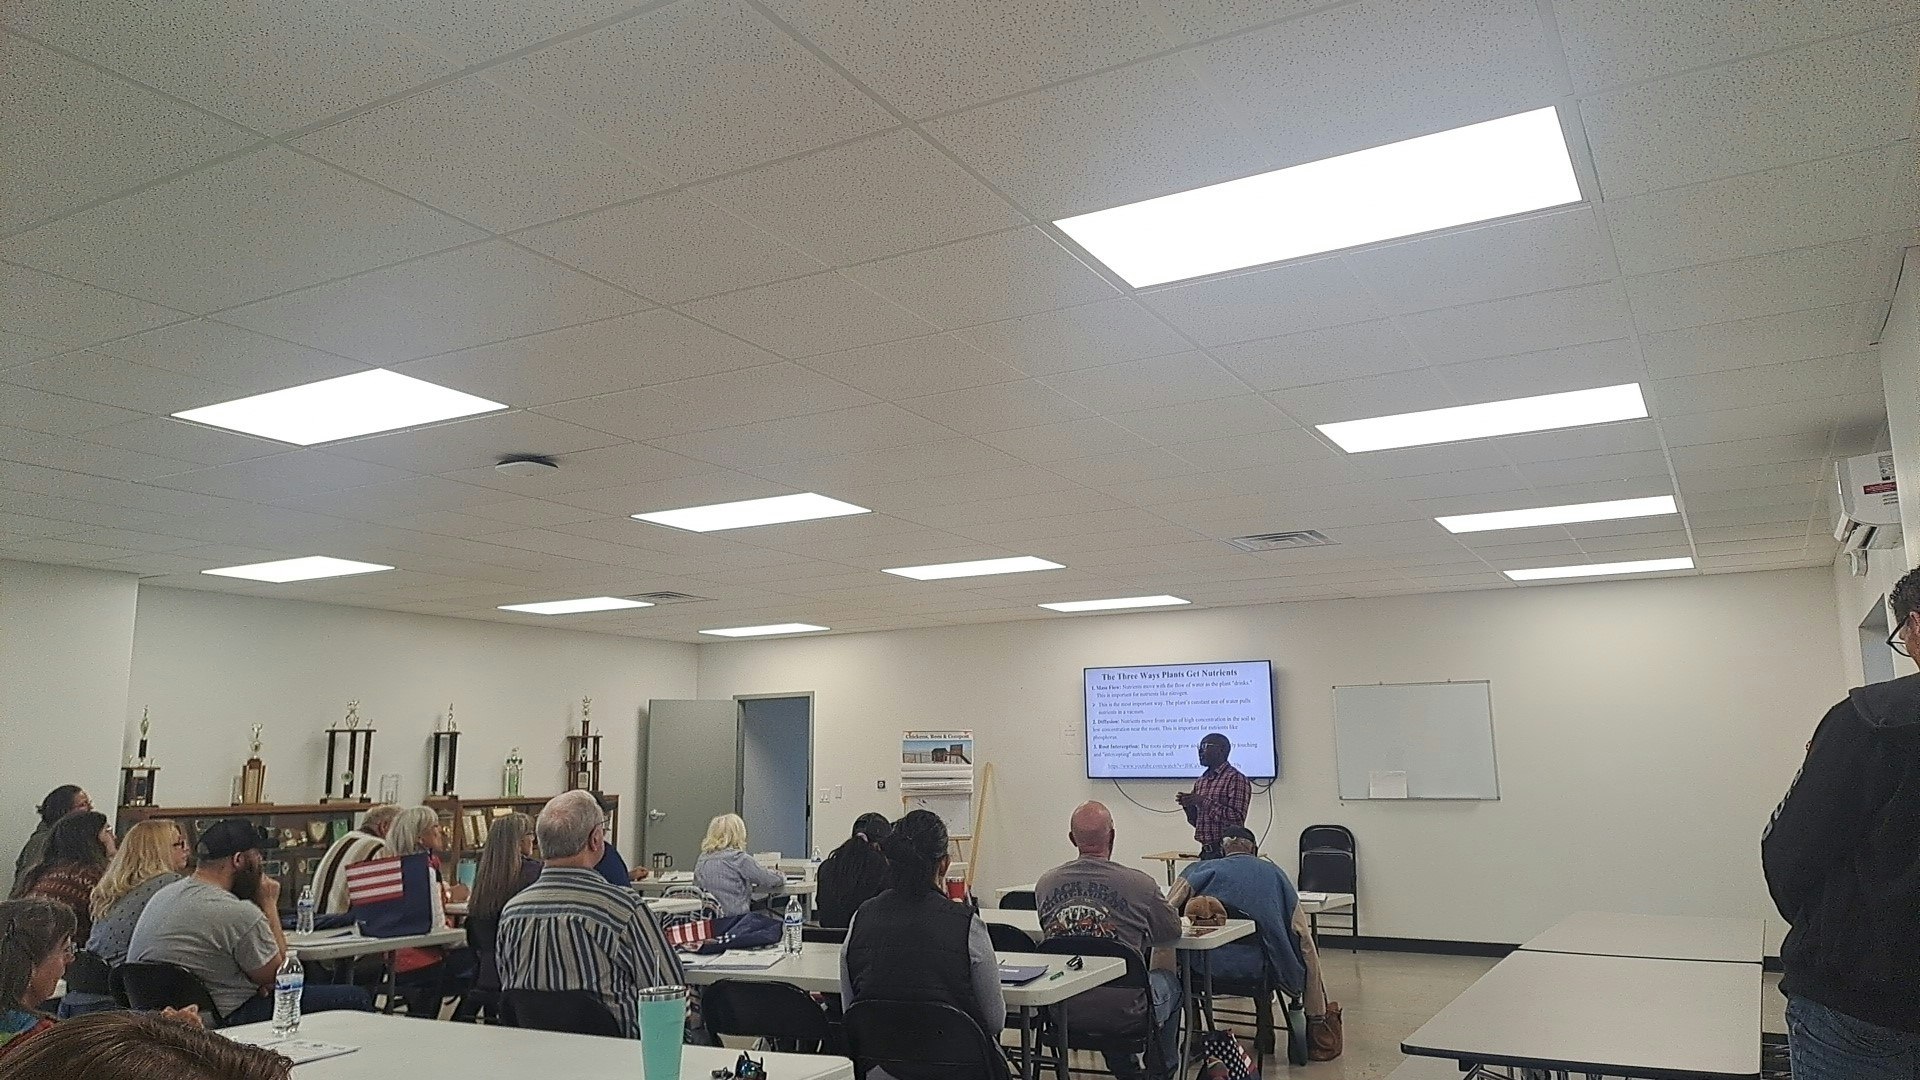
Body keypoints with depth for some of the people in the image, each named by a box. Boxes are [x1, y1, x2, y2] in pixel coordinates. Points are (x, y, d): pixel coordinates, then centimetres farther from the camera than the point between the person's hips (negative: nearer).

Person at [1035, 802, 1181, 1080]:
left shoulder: (1044, 884, -4)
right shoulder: (1140, 885, -13)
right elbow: (1171, 935, 5)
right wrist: (1171, 903, 28)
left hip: (1062, 1011, 3)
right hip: (1125, 1011, -3)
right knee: (1169, 981, 28)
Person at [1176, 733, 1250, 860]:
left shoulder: (1236, 778, -10)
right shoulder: (1200, 782, 13)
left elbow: (1237, 819, -19)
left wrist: (1205, 802, -19)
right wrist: (1188, 805, -1)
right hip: (1206, 851, 7)